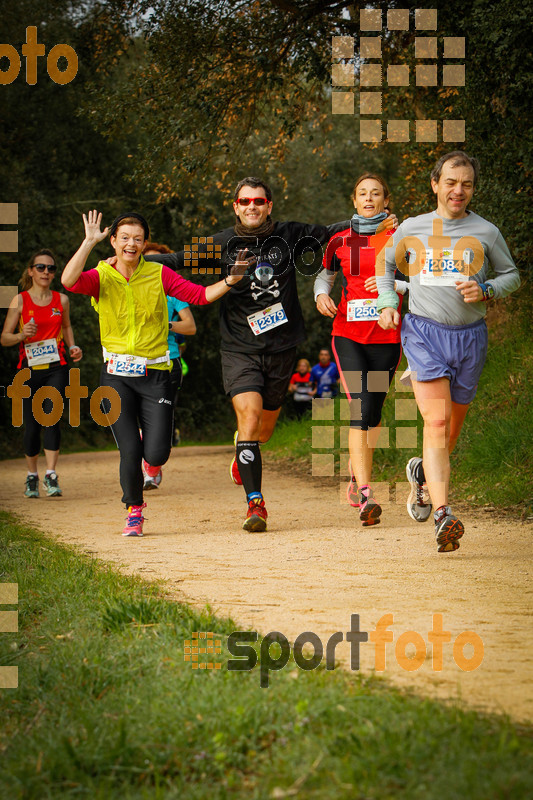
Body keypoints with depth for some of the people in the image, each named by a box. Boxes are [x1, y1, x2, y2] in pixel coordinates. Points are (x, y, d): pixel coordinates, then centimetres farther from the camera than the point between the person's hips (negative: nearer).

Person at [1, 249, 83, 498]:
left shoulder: (61, 300, 8)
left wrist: (72, 347, 8)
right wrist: (22, 335, -19)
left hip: (56, 369, 1)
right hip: (29, 370, -1)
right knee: (32, 426, 2)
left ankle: (51, 475, -15)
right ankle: (32, 476, 21)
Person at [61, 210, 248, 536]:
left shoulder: (159, 274, 3)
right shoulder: (102, 277, -1)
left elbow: (199, 294, -3)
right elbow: (69, 281, -21)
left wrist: (229, 281, -18)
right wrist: (89, 242, -22)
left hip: (155, 374, 1)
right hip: (117, 375, -1)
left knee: (156, 454, -8)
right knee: (130, 451, -8)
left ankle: (152, 463, 31)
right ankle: (134, 512, 16)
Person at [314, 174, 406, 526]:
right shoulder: (341, 241, 8)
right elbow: (325, 275, 24)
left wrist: (391, 284, -16)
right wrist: (321, 295, 3)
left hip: (387, 336, 1)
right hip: (348, 335, 0)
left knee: (373, 411, 6)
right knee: (359, 409, -15)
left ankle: (356, 478, 32)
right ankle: (366, 496, -23)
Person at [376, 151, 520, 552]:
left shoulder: (486, 232, 6)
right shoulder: (411, 229, 8)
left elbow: (512, 275, 14)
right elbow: (386, 264, 24)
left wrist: (485, 290, -6)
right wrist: (387, 304, 8)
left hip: (470, 337, 2)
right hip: (424, 333, -2)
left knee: (453, 429, 11)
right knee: (436, 422, -18)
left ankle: (421, 471, 44)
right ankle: (443, 515, -26)